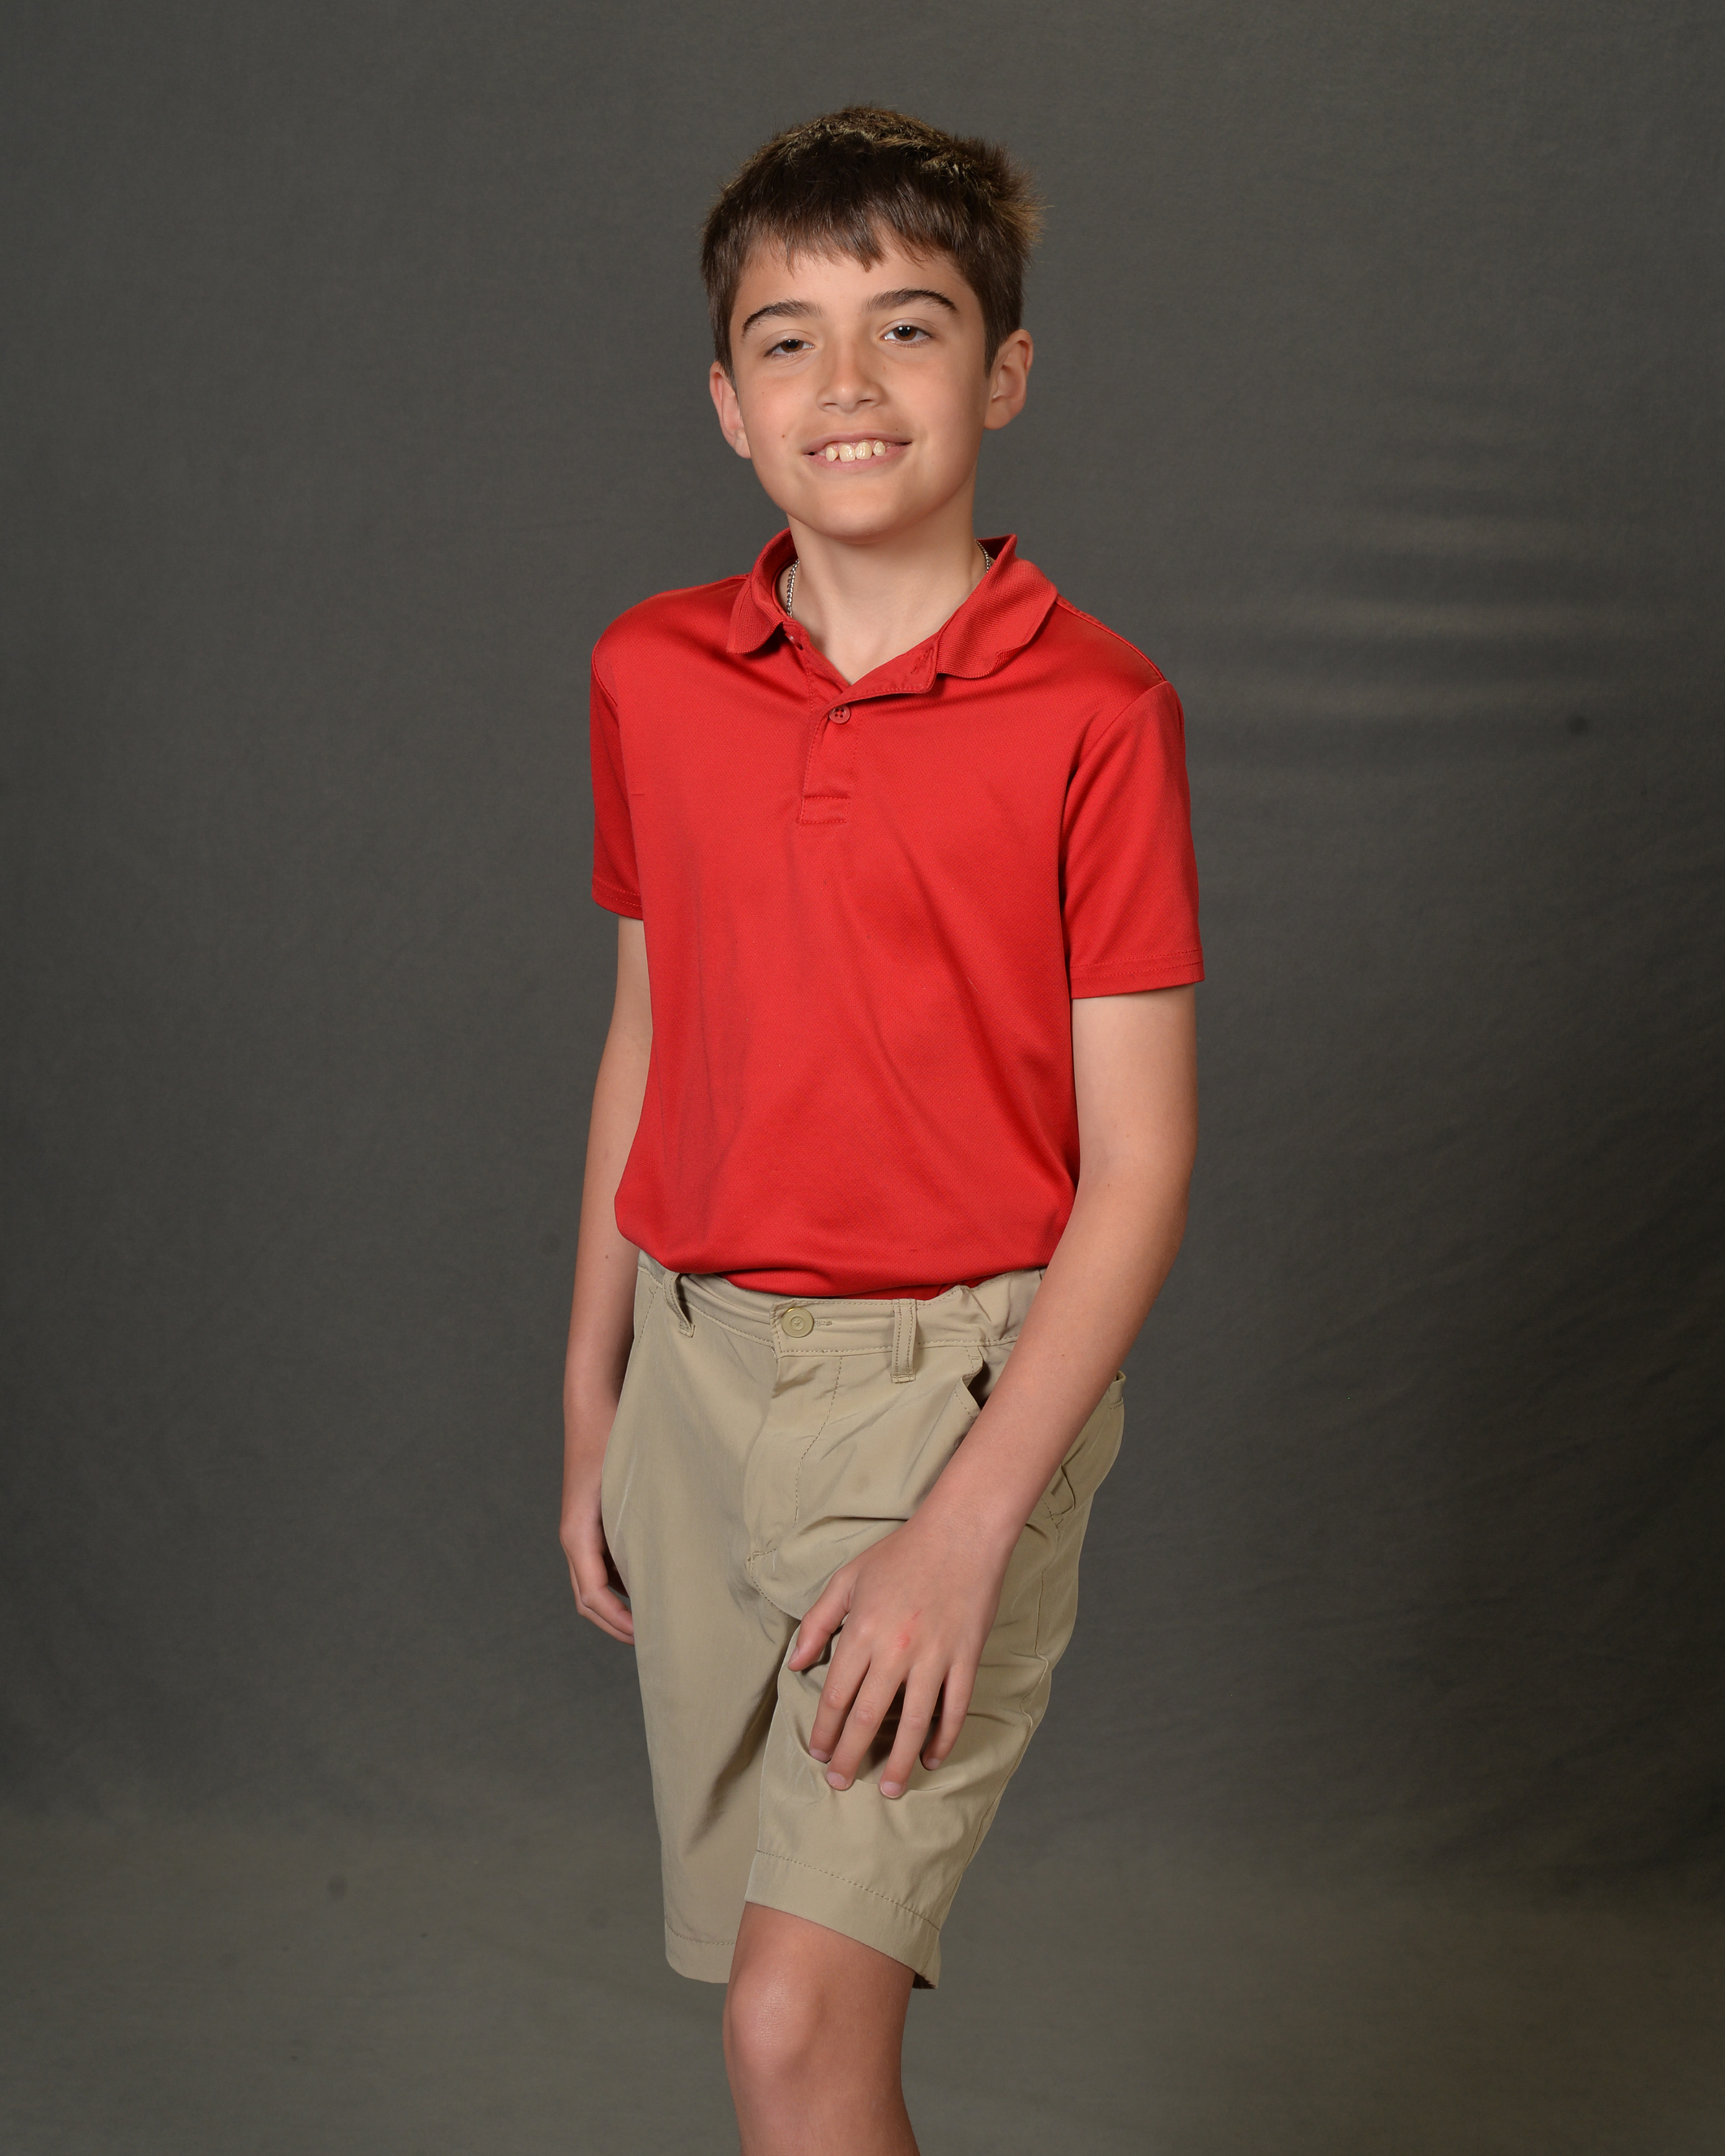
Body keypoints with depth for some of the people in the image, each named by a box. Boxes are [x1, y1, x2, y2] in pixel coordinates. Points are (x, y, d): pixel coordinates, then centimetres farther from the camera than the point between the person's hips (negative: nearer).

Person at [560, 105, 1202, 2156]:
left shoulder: (1091, 710, -11)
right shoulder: (648, 677, 3)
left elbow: (1139, 1160, -11)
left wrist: (965, 1530, -17)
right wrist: (592, 1417, 14)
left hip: (957, 1378, -4)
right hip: (699, 1369, 5)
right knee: (789, 1975, 15)